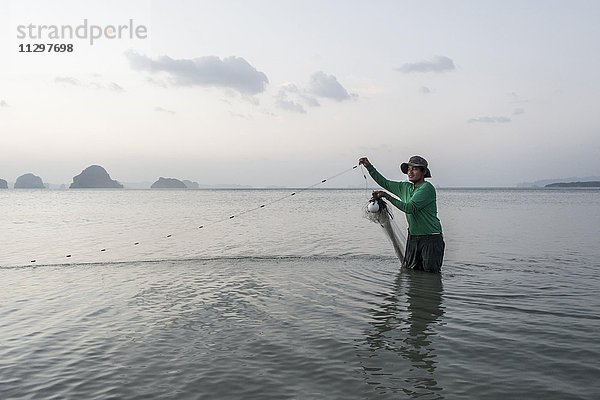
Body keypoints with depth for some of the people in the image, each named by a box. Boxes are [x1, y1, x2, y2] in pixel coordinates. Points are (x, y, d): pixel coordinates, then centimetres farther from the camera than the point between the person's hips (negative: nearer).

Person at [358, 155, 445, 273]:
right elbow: (384, 183, 19)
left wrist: (386, 196, -21)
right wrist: (369, 166, 11)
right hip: (413, 237, 7)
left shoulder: (427, 188, -14)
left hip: (431, 238, -7)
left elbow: (409, 208, -23)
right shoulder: (405, 187, 10)